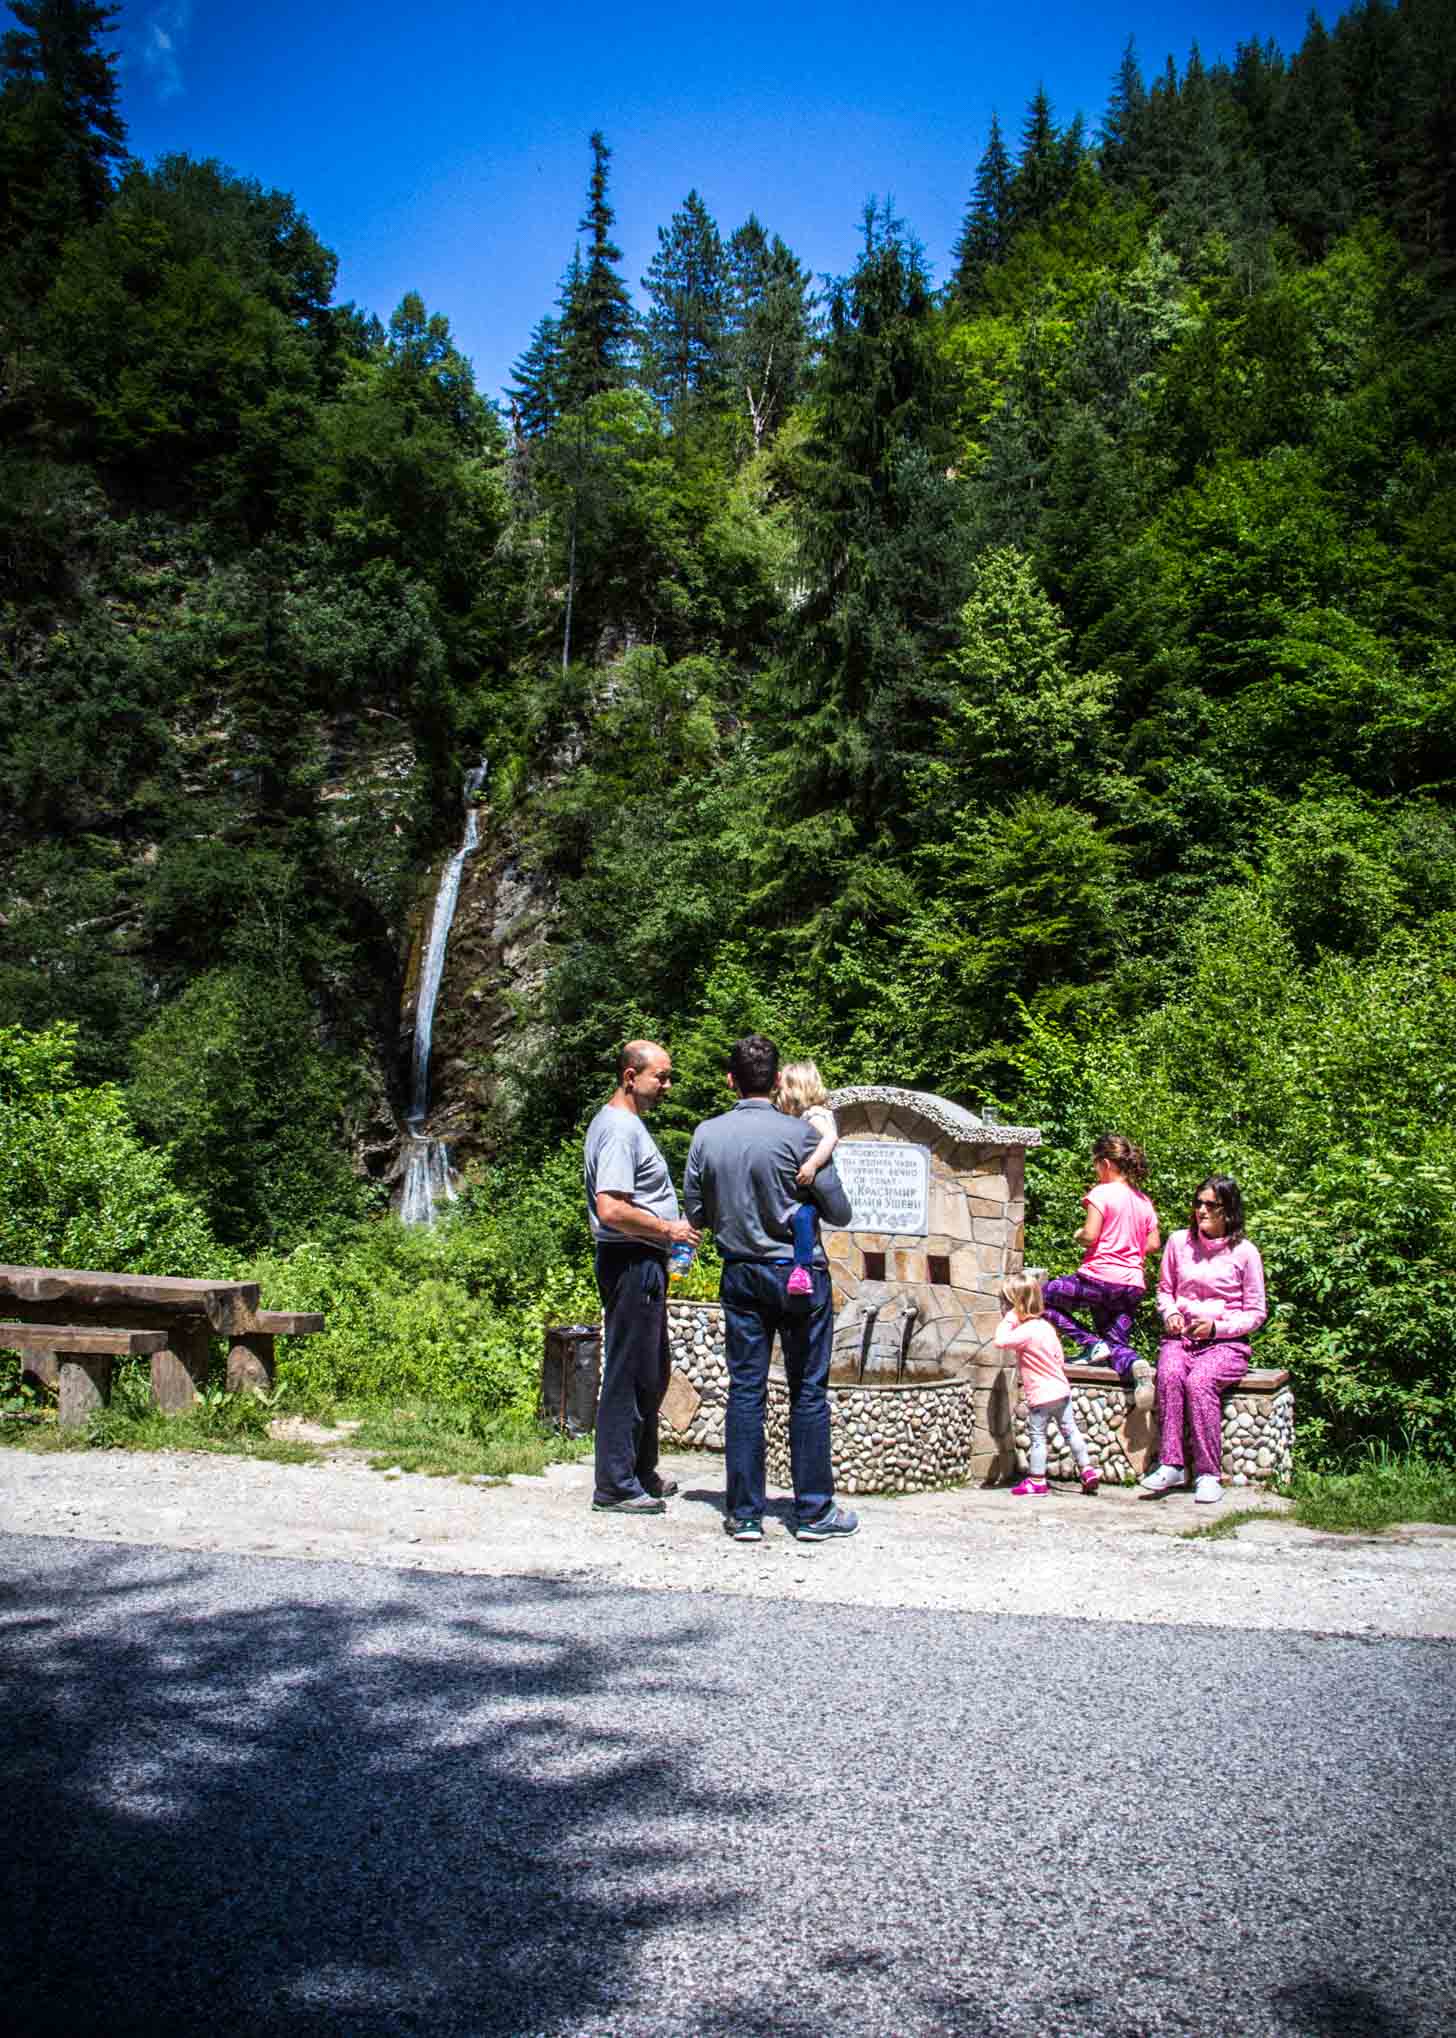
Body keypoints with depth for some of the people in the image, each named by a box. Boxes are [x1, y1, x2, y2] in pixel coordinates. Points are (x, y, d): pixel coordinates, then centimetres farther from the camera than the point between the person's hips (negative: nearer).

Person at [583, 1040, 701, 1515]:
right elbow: (612, 1211, -26)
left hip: (643, 1265, 11)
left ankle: (640, 1473, 28)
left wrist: (669, 1229, 17)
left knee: (651, 1373, 18)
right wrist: (668, 1229, -15)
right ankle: (615, 1486, 3)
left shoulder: (624, 1123, 16)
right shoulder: (619, 1129, -18)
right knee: (628, 1374, -5)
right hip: (631, 1262, -11)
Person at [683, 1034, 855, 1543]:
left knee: (744, 1391, 7)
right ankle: (814, 1512, 11)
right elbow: (839, 1212, -7)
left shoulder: (706, 1134, -2)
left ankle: (744, 1514, 10)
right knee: (808, 1392, 5)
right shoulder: (799, 1134, -13)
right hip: (799, 1272, -3)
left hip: (740, 1273, 3)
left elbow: (696, 1213, 5)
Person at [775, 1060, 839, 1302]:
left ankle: (802, 1269, -41)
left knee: (802, 1215, -33)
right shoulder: (796, 1119, 17)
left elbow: (831, 1138, -31)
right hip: (797, 1191, 11)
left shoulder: (815, 1115, -12)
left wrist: (812, 1164, -40)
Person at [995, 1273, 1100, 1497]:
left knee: (1037, 1437, 2)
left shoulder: (1025, 1331, -20)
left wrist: (1008, 1320, -20)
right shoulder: (1046, 1326, 7)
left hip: (1040, 1395, -8)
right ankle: (1087, 1469, 19)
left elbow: (1001, 1341, -32)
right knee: (1070, 1431, 16)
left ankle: (1036, 1480, 8)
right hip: (1061, 1389, 8)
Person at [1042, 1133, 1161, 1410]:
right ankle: (1135, 1366, -22)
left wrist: (1079, 1235, 6)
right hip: (1133, 1285, 7)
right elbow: (1153, 1244, 11)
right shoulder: (1144, 1201, 11)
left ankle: (1091, 1344, 0)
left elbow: (1090, 1237, -15)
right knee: (1116, 1343, 14)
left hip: (1099, 1278, -7)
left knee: (1043, 1296, 13)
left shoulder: (1102, 1193, -9)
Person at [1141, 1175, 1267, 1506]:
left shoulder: (1245, 1252, -1)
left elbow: (1256, 1313, 4)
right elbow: (1164, 1288, 21)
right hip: (1180, 1336, 3)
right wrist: (1170, 1313, -1)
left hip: (1226, 1343, -3)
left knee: (1199, 1380, -33)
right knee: (1169, 1374, -31)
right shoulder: (1179, 1242, 7)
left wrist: (1217, 1327, -11)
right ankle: (1171, 1466, -30)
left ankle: (1208, 1474, -26)